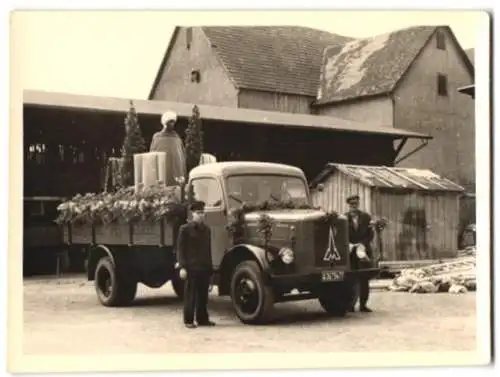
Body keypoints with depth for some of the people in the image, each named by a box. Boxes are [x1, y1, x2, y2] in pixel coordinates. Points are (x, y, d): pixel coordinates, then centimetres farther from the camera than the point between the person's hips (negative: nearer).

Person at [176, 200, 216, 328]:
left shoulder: (206, 229, 15)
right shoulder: (185, 229, -2)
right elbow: (180, 249, -5)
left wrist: (210, 266, 12)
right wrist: (182, 267, -13)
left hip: (204, 267, 5)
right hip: (191, 267, -5)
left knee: (203, 294, 7)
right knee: (190, 295, -1)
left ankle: (202, 319, 16)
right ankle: (188, 320, 5)